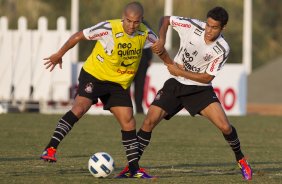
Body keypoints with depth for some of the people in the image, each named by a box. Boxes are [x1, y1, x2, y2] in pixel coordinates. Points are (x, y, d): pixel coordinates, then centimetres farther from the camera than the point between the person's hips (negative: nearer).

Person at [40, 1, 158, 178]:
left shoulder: (145, 34, -8)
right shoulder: (109, 28, -22)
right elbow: (79, 36, -12)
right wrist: (60, 55, -3)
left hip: (119, 83, 5)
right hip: (94, 74, -5)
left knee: (128, 121, 0)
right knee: (80, 107, -26)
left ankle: (134, 169, 9)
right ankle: (51, 149, -28)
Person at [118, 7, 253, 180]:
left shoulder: (222, 49, -18)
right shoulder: (192, 26, -16)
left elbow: (207, 78, -12)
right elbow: (166, 20, -2)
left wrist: (180, 71, -16)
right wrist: (161, 40, -19)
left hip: (200, 88, -1)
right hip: (176, 85, 1)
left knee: (225, 126, -15)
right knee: (149, 121, -13)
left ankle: (241, 159, 13)